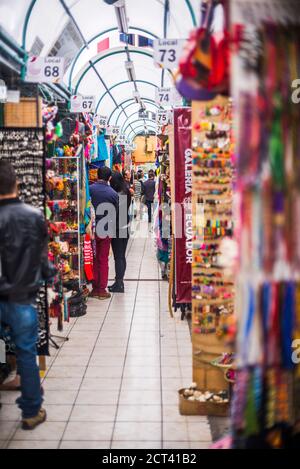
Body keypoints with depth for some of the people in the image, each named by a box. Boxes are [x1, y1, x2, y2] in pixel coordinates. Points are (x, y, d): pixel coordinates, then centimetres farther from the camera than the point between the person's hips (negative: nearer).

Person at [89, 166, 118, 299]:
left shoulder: (90, 189, -10)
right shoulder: (113, 193, -9)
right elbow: (115, 213, 1)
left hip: (91, 229, 1)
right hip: (106, 230, -1)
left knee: (93, 259, 12)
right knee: (103, 260, 8)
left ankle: (94, 288, 16)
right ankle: (102, 290, 10)